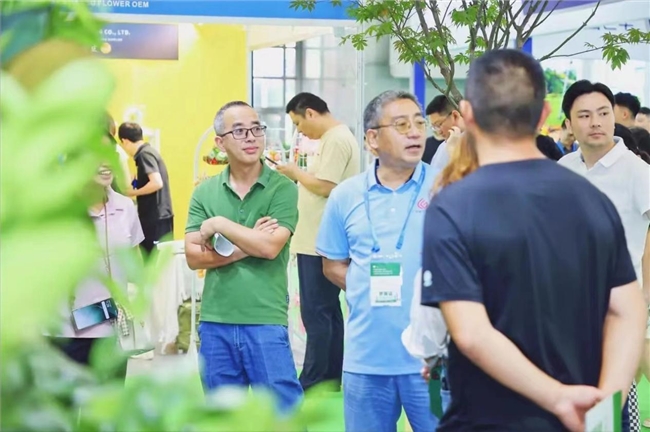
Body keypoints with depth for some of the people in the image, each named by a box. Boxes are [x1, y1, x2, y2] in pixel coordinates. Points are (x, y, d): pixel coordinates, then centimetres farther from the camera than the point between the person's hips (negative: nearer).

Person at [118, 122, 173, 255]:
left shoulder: (144, 154, -13)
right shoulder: (149, 151, 14)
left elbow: (157, 183, -24)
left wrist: (132, 192, -13)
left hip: (155, 219, -9)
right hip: (159, 217, 9)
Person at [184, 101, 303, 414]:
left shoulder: (282, 188, -4)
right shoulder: (204, 192, 6)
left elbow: (270, 246, -16)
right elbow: (193, 256, -1)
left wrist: (219, 225, -8)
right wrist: (244, 247, -12)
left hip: (266, 322, -4)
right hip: (215, 323, 4)